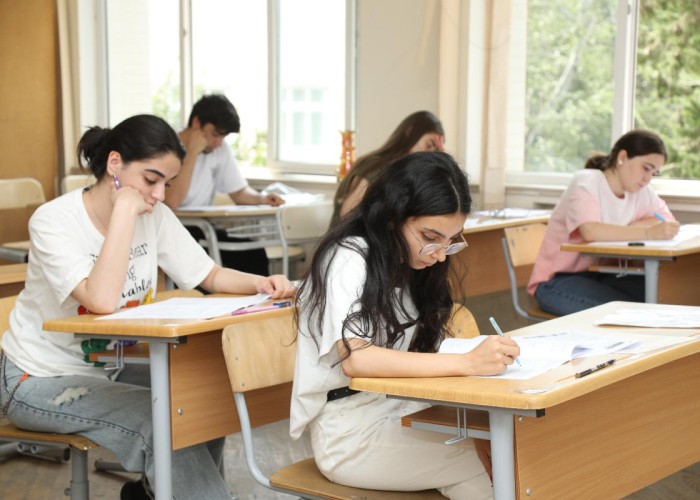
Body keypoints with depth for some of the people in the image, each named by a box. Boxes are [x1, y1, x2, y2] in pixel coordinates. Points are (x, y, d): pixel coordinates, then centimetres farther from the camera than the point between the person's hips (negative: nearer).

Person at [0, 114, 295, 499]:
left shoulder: (156, 217, -4)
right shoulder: (54, 221, -23)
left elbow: (212, 277, 4)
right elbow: (103, 301, -38)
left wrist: (259, 284, -17)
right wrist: (124, 210, -33)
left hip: (106, 370, 7)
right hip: (39, 381, -7)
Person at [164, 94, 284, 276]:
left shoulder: (221, 150, 4)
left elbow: (239, 192, 12)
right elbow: (171, 202, -27)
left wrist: (261, 198, -10)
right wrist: (193, 152, -24)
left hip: (201, 229, 6)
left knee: (253, 252, -17)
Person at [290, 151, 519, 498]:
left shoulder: (405, 262, 8)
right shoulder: (348, 260, -16)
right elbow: (354, 359, -30)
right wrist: (467, 363, -35)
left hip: (398, 413, 7)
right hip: (348, 434, -7)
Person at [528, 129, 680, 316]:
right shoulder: (586, 182, -18)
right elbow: (591, 231, -34)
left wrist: (628, 228, -15)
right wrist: (648, 233, -38)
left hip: (599, 275, 7)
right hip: (556, 280, -7)